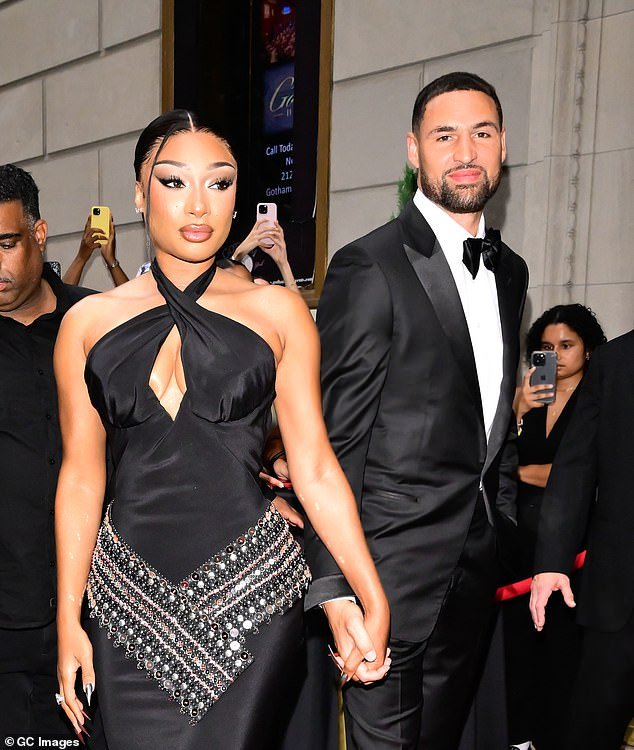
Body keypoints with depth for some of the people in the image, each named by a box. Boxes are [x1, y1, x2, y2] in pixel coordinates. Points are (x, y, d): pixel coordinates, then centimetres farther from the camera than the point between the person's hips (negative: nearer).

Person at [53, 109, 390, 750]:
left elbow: (315, 468, 0)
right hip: (129, 601, 2)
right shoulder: (88, 323, 6)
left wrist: (372, 600, -5)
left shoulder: (276, 311, 1)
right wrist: (68, 620, 6)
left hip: (249, 595, -1)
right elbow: (81, 479, 8)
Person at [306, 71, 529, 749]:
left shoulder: (509, 271, 11)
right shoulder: (369, 268, -13)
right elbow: (335, 439, -15)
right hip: (392, 564, -7)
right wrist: (333, 584, -17)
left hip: (477, 566, 7)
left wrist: (505, 532, 15)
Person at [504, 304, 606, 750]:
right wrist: (519, 410, -12)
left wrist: (522, 472, -1)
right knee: (517, 630, 5)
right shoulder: (528, 396, 9)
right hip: (521, 530, 4)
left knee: (562, 639, 2)